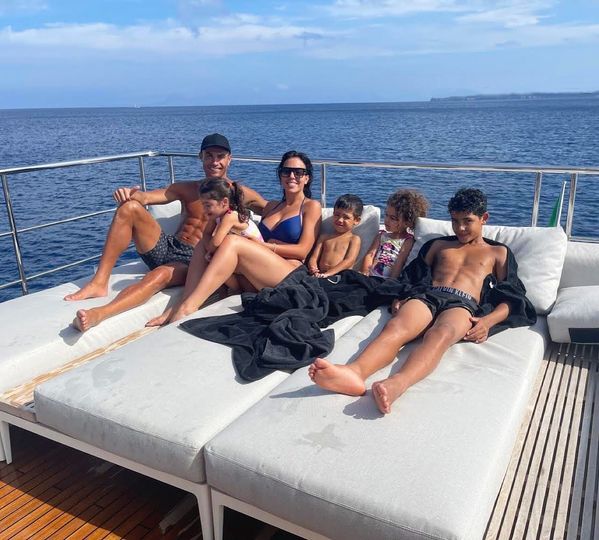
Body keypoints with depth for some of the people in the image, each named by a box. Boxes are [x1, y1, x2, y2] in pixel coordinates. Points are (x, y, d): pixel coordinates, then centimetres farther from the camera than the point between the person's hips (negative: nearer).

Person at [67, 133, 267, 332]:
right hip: (166, 247, 5)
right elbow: (147, 197, 0)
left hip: (194, 261, -5)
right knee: (129, 207, -16)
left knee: (161, 275, -38)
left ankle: (99, 314, -56)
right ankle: (99, 282, -20)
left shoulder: (240, 194, 4)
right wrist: (131, 194, -24)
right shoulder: (187, 189, 14)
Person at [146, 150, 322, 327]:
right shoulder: (271, 206, 28)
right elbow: (259, 240, 20)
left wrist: (264, 246, -9)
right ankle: (178, 307, -28)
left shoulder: (311, 206, 10)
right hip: (258, 279, 6)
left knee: (232, 242, -27)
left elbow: (303, 250, -1)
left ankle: (187, 307, -32)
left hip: (290, 275, -6)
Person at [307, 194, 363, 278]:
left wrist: (328, 273, -19)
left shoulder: (354, 239, 11)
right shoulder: (324, 237, 23)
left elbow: (349, 260, -5)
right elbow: (314, 257, 16)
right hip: (321, 276, 2)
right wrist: (313, 269, -10)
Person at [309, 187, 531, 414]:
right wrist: (398, 299, 2)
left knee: (440, 335, -40)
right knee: (395, 327, -34)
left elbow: (509, 298, 14)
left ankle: (396, 384, -68)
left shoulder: (498, 252, 26)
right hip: (426, 295, 3)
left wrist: (488, 321, -8)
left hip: (462, 304, -2)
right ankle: (355, 372, -63)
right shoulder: (438, 244, 34)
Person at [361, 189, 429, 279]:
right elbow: (370, 255, 7)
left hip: (388, 281, -4)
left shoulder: (408, 241, 4)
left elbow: (399, 262, -7)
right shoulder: (381, 235, 18)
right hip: (371, 277, 4)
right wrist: (365, 273, -10)